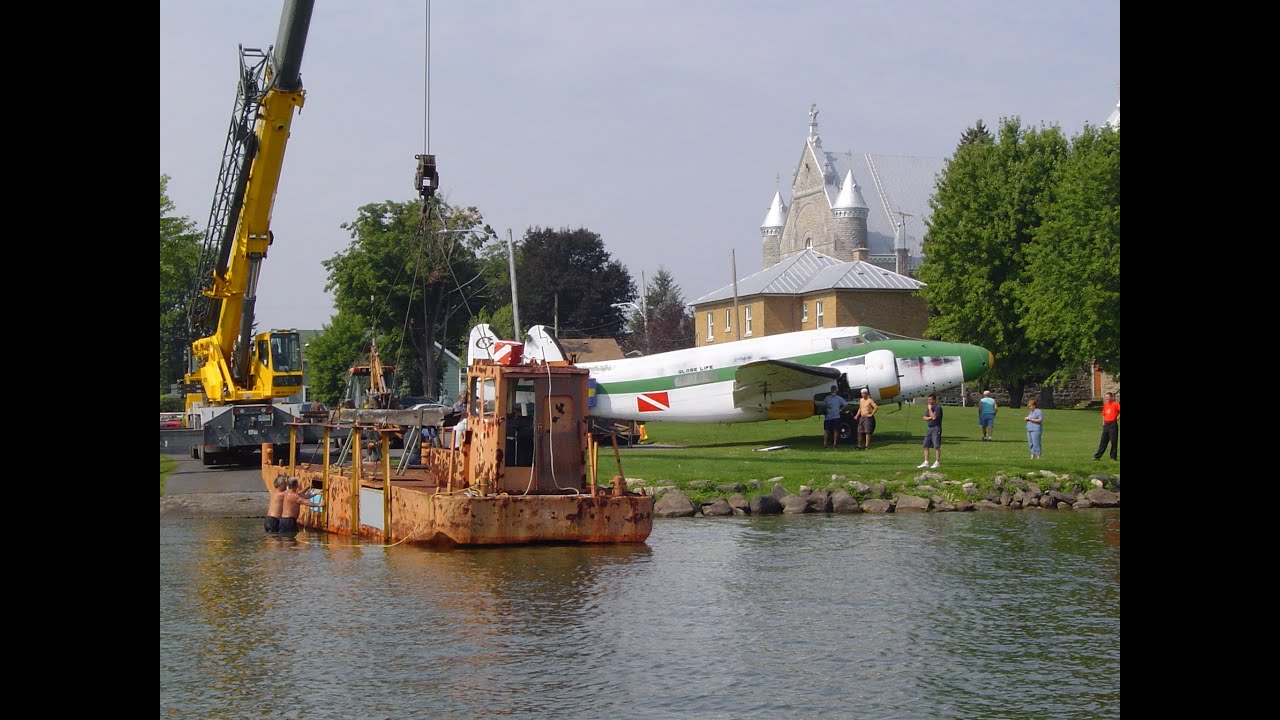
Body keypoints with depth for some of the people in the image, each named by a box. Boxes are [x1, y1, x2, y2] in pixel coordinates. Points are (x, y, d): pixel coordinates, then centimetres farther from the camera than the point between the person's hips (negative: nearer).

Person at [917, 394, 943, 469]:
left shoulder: (938, 407, -9)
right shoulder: (928, 408, 17)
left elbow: (934, 417, -20)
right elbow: (924, 417, 14)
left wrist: (930, 409, -11)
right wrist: (929, 417, -6)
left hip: (936, 428, -9)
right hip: (929, 428, 9)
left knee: (937, 446, -7)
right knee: (926, 446, 7)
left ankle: (937, 462, -4)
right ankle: (926, 462, 10)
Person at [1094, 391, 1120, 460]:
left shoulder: (1116, 404, -8)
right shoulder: (1105, 404, 14)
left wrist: (1117, 418, -13)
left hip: (1113, 424, -7)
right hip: (1106, 425, 7)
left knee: (1113, 441, -2)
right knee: (1103, 441, 9)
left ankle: (1113, 457, 4)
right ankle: (1098, 456, 10)